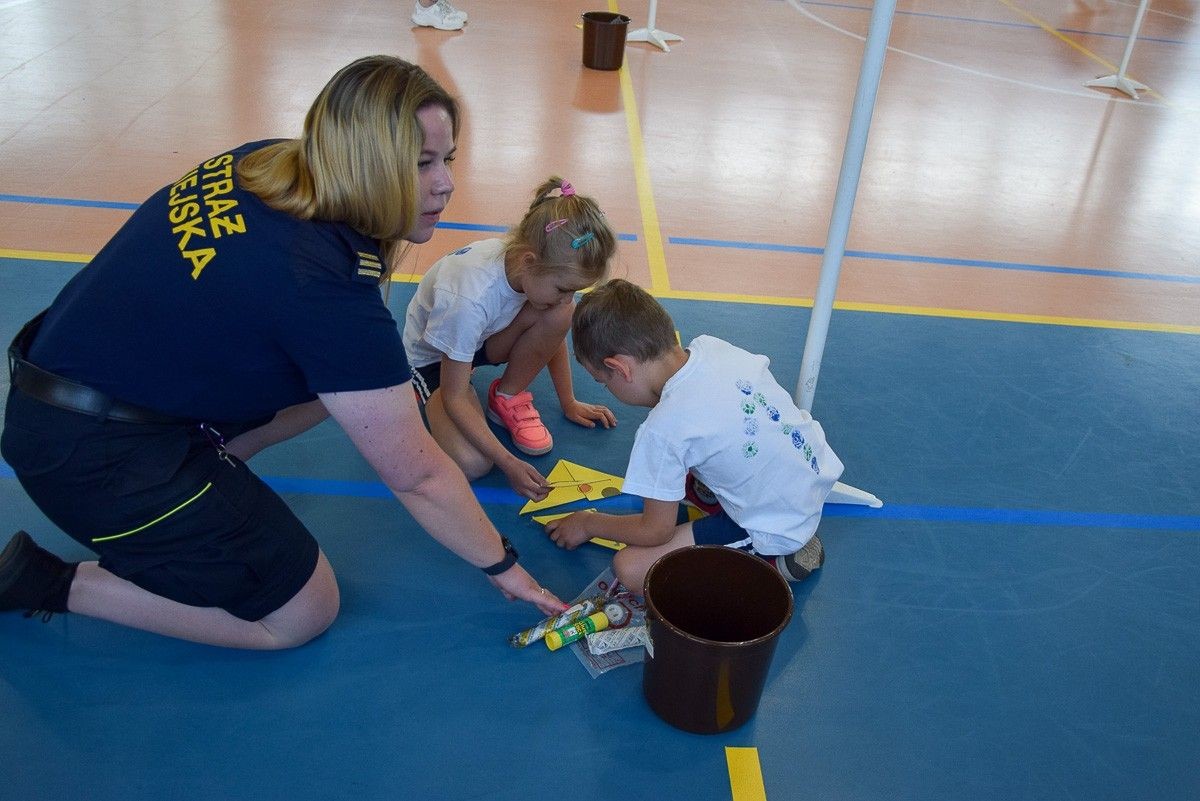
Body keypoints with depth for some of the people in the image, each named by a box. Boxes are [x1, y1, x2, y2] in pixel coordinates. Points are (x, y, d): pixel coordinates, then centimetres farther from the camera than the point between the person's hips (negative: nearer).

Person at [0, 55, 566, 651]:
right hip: (90, 452, -9)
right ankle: (53, 582, 4)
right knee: (301, 615, -1)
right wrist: (502, 565, -6)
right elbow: (415, 475, -20)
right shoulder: (326, 286, -28)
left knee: (344, 377, 8)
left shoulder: (262, 162, -4)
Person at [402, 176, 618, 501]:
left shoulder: (545, 271, -23)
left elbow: (554, 335, -1)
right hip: (430, 356, -5)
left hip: (484, 339, 5)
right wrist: (509, 464, -31)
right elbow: (455, 399, -30)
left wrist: (569, 403, 3)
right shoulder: (469, 297, -41)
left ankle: (508, 397, -3)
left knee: (559, 317, -27)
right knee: (472, 463, -29)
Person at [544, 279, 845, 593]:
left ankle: (768, 561, -3)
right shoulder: (713, 346, -7)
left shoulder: (663, 429, -25)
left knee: (629, 568, -10)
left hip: (778, 530, -8)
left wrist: (588, 524, 5)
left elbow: (657, 531, -12)